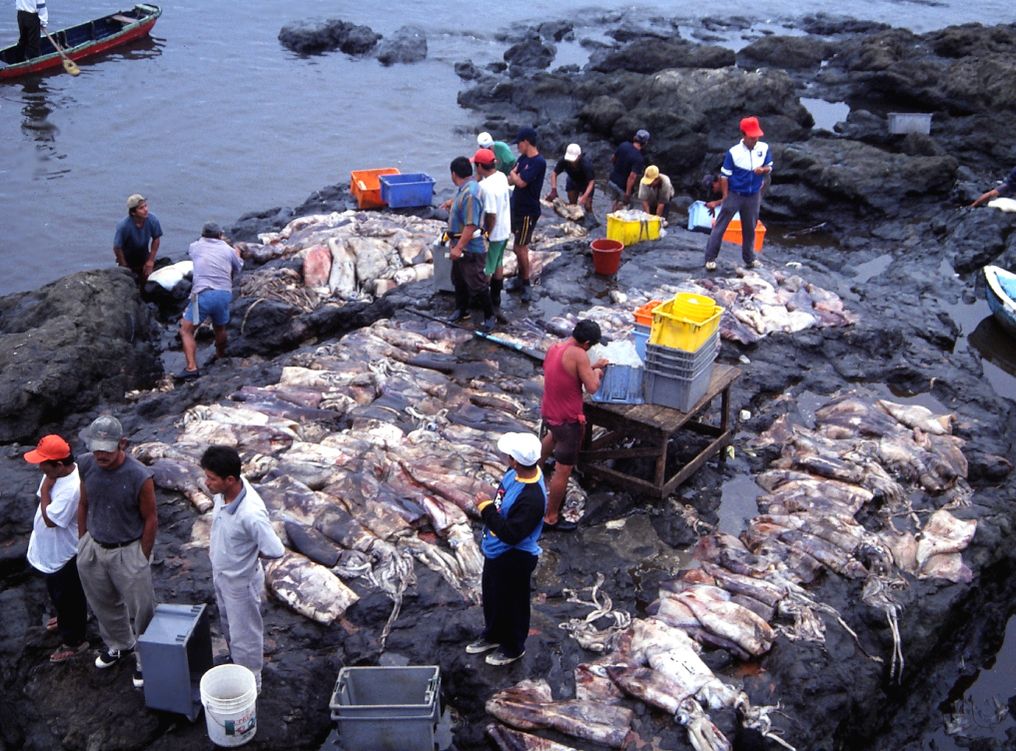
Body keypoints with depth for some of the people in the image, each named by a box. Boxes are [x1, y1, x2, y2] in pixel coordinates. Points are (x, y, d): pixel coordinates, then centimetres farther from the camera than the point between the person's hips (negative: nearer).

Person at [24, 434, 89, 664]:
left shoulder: (72, 488, -37)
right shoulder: (56, 474, -7)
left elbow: (50, 519, -33)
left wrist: (44, 491, -28)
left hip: (64, 553, -9)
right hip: (52, 549, 9)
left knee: (67, 596, 11)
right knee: (57, 592, 30)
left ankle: (74, 641, 30)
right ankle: (68, 618, 56)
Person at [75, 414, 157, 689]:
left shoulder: (139, 476, -27)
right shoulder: (86, 465, -13)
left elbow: (150, 519, -14)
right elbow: (84, 504, 4)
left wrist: (142, 559, -8)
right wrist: (82, 543, 9)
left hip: (127, 551, -5)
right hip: (93, 547, 5)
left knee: (140, 610, 9)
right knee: (104, 605, 25)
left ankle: (144, 657, 33)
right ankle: (118, 644, 50)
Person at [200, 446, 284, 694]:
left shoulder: (251, 514, -39)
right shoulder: (224, 491, -16)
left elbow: (276, 551, -32)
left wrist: (249, 554, -15)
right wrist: (215, 545, 7)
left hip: (241, 582, -8)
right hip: (221, 574, 8)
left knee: (244, 636, 14)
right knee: (228, 625, 30)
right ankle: (235, 663, 55)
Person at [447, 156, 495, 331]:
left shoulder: (470, 193, -28)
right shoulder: (464, 188, 4)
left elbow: (471, 226, -30)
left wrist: (459, 247, -27)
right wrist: (451, 203, 48)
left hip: (470, 248, -10)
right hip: (461, 245, 10)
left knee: (477, 284, -1)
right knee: (458, 279, 22)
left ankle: (489, 316, 12)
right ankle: (461, 309, 38)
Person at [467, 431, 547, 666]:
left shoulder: (532, 498, -38)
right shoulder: (517, 472, -11)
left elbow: (511, 534, -35)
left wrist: (486, 508, -30)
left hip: (515, 559, -9)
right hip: (496, 550, 9)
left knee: (512, 603, 16)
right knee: (490, 595, 28)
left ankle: (513, 647, 41)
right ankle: (493, 635, 53)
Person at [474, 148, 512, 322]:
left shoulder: (486, 187, -29)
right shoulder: (501, 177, 0)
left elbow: (491, 216, -28)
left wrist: (485, 236, -15)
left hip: (492, 234, -9)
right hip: (504, 231, 9)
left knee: (484, 272, 7)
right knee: (497, 266, 22)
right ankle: (495, 303, 35)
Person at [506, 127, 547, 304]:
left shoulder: (539, 162, -21)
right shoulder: (522, 158, 7)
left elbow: (521, 182, -23)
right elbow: (511, 180, 10)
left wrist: (513, 174, -7)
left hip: (528, 211, -8)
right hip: (517, 208, 8)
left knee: (519, 248, -5)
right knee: (521, 246, 16)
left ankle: (526, 284, 7)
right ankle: (522, 279, 26)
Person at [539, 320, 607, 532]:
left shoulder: (554, 349, 2)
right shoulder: (578, 354, -23)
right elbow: (592, 388, -22)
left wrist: (591, 367, 18)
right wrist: (597, 373, -3)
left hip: (548, 411, 9)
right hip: (568, 419, -9)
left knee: (554, 434, 43)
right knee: (563, 470, 0)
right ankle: (551, 518, 6)